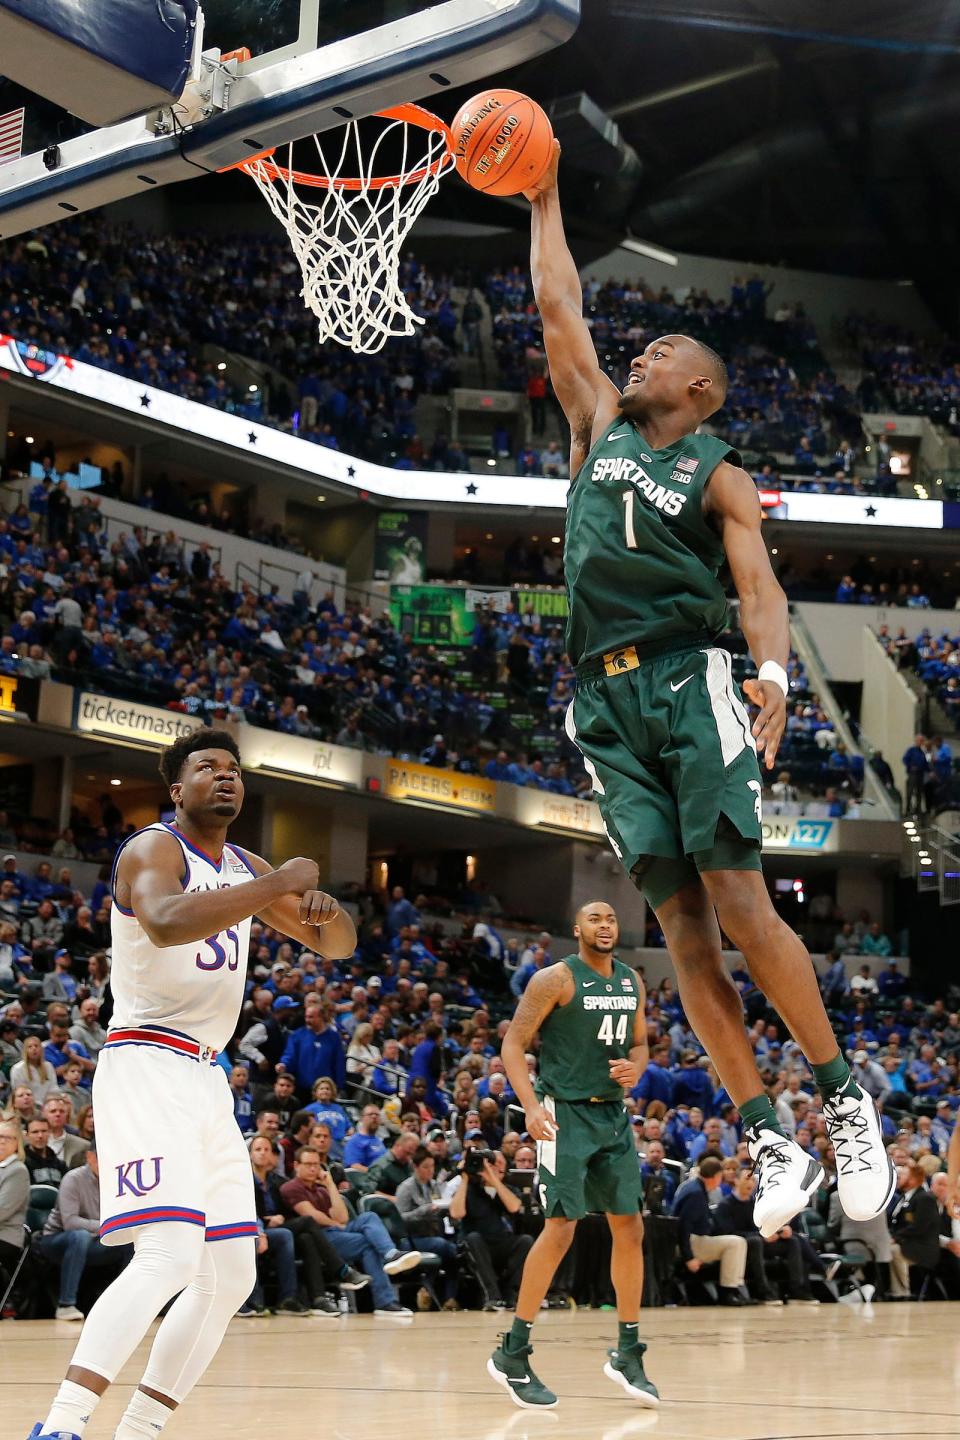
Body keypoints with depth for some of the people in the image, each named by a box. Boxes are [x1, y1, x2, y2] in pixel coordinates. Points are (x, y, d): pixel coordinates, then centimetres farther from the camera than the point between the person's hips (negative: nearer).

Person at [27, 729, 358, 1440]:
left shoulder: (245, 868, 16)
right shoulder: (152, 849, -8)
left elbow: (337, 944, 21)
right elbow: (164, 922, -32)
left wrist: (325, 908, -3)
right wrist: (279, 886, -26)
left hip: (208, 1078, 9)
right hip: (147, 1065, -9)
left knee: (231, 1276, 8)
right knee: (170, 1253, -25)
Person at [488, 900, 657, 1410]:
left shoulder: (632, 981, 10)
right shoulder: (556, 979, -10)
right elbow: (513, 1043, -11)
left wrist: (635, 1068, -3)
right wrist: (530, 1105, -23)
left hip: (613, 1114, 7)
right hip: (567, 1113, -7)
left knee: (629, 1227, 5)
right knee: (561, 1228, -12)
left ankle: (627, 1354, 16)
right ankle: (512, 1355, -2)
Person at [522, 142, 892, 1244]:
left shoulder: (719, 476, 7)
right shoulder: (600, 427, 22)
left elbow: (759, 587, -6)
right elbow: (558, 312, 25)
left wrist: (775, 673, -24)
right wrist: (543, 198, 27)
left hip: (689, 683, -4)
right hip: (607, 699, 4)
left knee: (738, 903, -13)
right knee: (680, 922, -3)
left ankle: (844, 1098, -1)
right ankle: (767, 1140, -2)